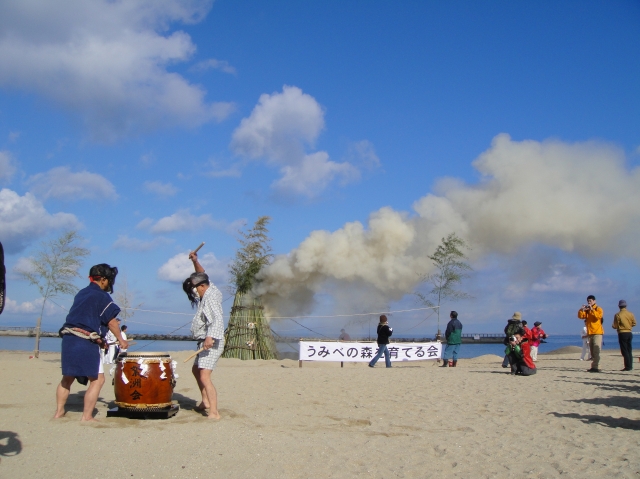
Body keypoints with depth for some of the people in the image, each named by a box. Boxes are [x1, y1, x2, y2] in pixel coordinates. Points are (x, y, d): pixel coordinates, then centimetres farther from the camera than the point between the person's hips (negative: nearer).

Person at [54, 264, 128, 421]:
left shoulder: (81, 293, 18)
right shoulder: (102, 297, -5)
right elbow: (111, 322, -4)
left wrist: (98, 338, 22)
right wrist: (121, 340, 8)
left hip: (68, 338, 8)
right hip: (86, 343, -8)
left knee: (67, 377, 20)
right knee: (97, 379, -1)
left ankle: (59, 411, 25)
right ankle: (86, 416, -3)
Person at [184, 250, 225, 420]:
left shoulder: (210, 297, -18)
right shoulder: (208, 292, 11)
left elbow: (217, 319, -32)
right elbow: (202, 275, 27)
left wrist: (210, 337, -44)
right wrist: (195, 262, 13)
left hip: (211, 343, -11)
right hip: (205, 342, 11)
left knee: (204, 377, -19)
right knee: (196, 370, 26)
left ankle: (214, 412, -23)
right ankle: (205, 401, 37)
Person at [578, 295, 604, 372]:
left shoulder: (598, 309, -1)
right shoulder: (586, 310, 16)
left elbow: (599, 316, -20)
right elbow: (580, 316, 2)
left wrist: (592, 309, -22)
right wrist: (582, 310, -12)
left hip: (597, 333, -7)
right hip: (589, 333, 7)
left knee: (596, 351, -13)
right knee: (592, 351, 9)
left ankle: (595, 367, -17)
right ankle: (594, 367, 13)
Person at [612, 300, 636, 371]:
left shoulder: (617, 315, -11)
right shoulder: (630, 314, 1)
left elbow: (615, 326, -11)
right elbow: (634, 323, 6)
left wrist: (612, 326, 11)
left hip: (622, 333, -5)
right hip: (629, 333, 5)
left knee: (624, 351, -2)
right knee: (629, 350, 14)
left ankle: (628, 367, -4)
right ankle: (630, 366, 15)